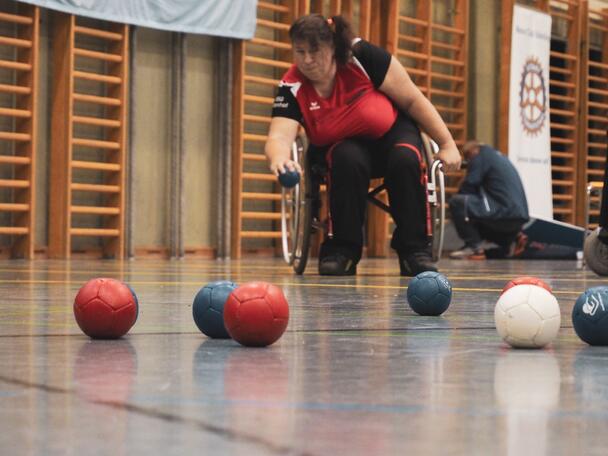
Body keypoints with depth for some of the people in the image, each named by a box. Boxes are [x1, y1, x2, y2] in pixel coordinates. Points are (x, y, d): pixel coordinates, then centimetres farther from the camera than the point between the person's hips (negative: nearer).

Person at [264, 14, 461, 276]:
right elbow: (279, 136, -33)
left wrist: (447, 144, -14)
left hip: (391, 131, 0)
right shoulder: (292, 87, -20)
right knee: (347, 160, -34)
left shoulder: (361, 56, -24)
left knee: (406, 160, -32)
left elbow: (413, 100, -15)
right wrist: (279, 158, -58)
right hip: (343, 145, 0)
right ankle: (341, 249, -21)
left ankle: (415, 249, -17)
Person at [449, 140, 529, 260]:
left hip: (504, 213, -9)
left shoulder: (481, 155, 0)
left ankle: (474, 247, -9)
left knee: (456, 202, -11)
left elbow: (468, 187, -5)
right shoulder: (499, 156, 26)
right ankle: (512, 238, 15)